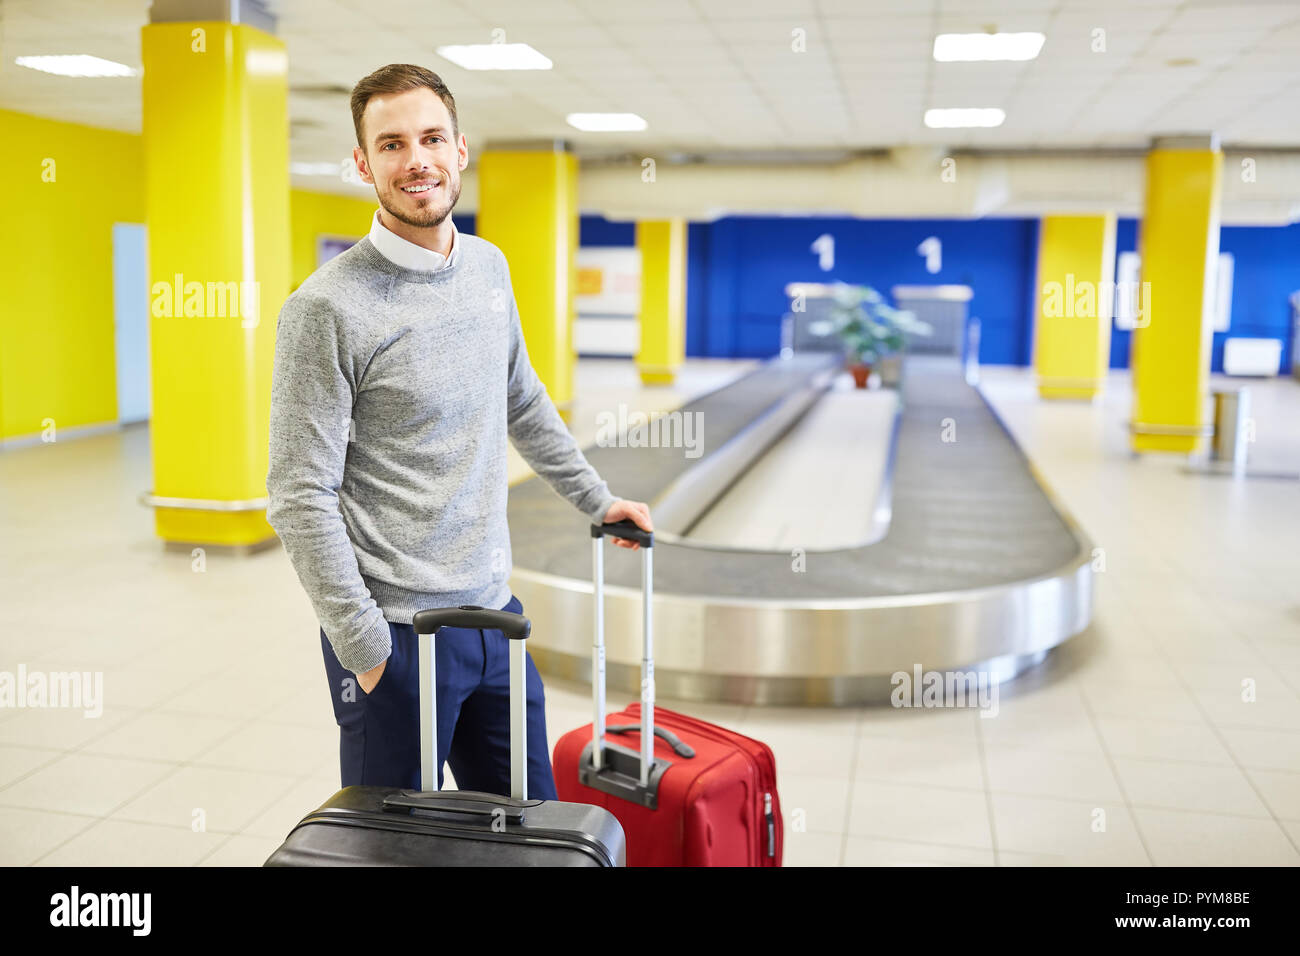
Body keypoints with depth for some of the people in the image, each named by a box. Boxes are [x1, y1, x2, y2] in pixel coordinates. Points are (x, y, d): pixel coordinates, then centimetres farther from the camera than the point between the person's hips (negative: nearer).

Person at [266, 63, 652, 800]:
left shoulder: (489, 268, 7)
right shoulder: (327, 307, -14)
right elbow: (301, 498, -15)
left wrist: (596, 497, 27)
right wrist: (365, 647, -15)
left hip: (494, 612, 6)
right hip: (396, 634, -6)